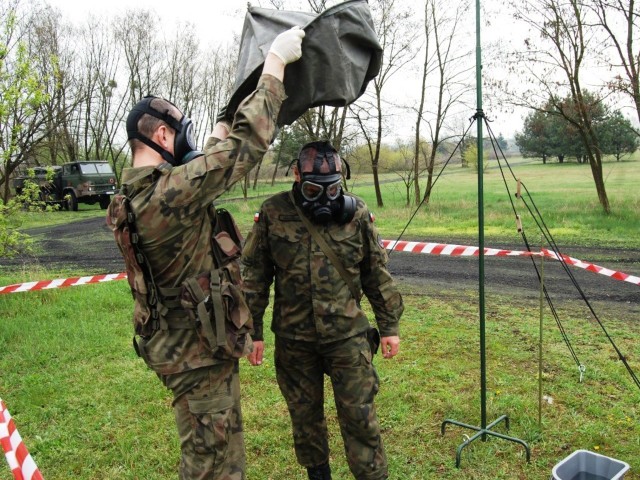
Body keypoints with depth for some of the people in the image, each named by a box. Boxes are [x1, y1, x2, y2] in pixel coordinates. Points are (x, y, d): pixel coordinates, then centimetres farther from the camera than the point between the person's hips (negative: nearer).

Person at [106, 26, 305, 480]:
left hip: (184, 342, 10)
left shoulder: (136, 193, 4)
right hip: (198, 353, -10)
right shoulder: (169, 191, -27)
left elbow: (210, 157, 19)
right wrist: (276, 59, -15)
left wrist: (230, 115, 27)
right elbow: (245, 144, -25)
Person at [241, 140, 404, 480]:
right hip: (293, 339, 1)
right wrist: (252, 330, 0)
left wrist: (389, 326, 5)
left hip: (347, 335, -1)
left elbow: (377, 274, 4)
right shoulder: (273, 213, -5)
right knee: (305, 415, 16)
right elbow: (254, 276, 1)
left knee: (359, 416, 3)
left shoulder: (356, 213, -3)